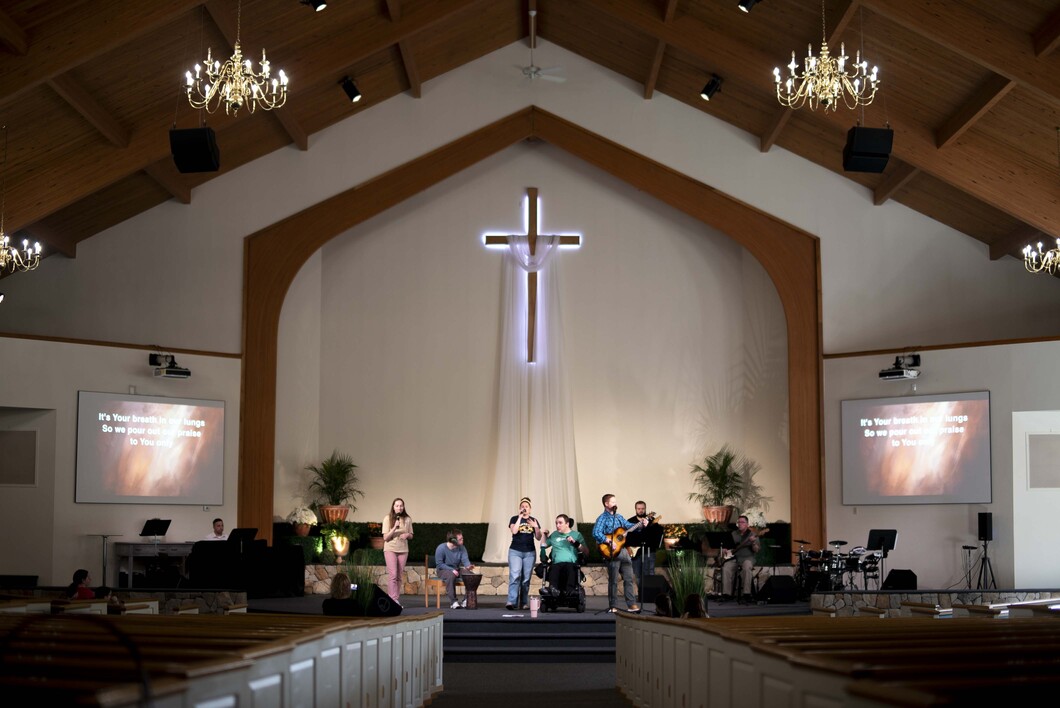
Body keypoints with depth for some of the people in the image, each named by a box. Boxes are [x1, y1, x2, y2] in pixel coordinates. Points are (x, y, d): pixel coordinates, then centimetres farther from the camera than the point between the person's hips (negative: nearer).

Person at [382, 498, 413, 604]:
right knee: (393, 574, -14)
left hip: (403, 550, 4)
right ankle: (394, 600, -17)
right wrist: (395, 527, -20)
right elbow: (385, 537, -7)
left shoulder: (407, 519, 4)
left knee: (399, 577, 5)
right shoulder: (388, 519, -5)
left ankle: (396, 599, 10)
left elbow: (411, 535, 15)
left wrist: (407, 535, -8)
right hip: (390, 549, -4)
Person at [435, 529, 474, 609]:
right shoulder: (441, 548, -16)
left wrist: (468, 566, -35)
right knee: (451, 575, -40)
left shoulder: (462, 548, 0)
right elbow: (439, 564, -16)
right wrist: (451, 570, -27)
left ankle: (466, 600, -15)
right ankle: (453, 602, -36)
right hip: (443, 570, -5)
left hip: (456, 570, 5)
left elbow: (465, 560, -10)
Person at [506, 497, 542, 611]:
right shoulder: (515, 519, 5)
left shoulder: (533, 521, 12)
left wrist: (536, 527, -9)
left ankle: (524, 603, 6)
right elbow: (514, 531, -14)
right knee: (514, 576, -16)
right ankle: (512, 601, -22)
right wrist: (520, 517, -14)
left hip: (529, 552, 3)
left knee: (526, 579, 2)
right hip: (515, 551, -3)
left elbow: (538, 538, 9)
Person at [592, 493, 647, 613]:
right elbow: (596, 533, -20)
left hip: (623, 550, 7)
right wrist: (609, 542, -25)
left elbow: (629, 526, 21)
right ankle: (612, 606, 5)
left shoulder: (619, 517, 17)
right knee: (613, 580, -2)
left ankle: (631, 604, 9)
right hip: (612, 552, -7)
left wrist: (641, 525, 4)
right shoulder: (603, 518, -7)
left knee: (629, 578, 5)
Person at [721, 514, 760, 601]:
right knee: (726, 568, -26)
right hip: (734, 557, 3)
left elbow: (756, 550, -4)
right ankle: (726, 593, -23)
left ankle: (746, 593, -34)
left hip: (747, 557, -3)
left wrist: (753, 543, -23)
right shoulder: (733, 534, 16)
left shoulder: (752, 534, 4)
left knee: (746, 568, -37)